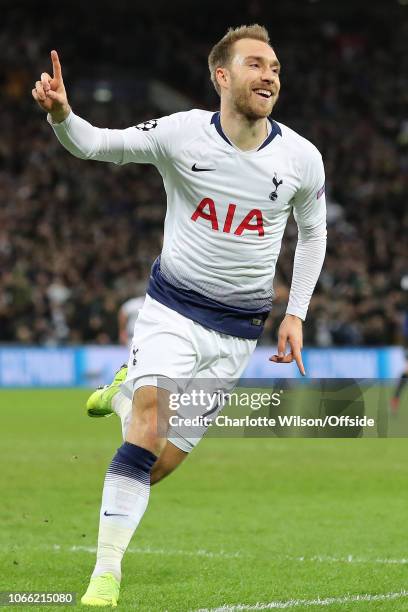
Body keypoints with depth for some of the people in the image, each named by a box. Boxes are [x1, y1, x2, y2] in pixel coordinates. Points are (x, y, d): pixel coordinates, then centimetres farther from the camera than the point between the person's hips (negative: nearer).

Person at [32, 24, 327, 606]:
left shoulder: (302, 158, -5)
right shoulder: (183, 133, -11)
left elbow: (313, 231, 12)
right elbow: (96, 144, -8)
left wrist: (295, 314, 7)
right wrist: (62, 115, -31)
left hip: (239, 328, 2)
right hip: (173, 307, -2)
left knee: (169, 456, 3)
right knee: (148, 428, -23)